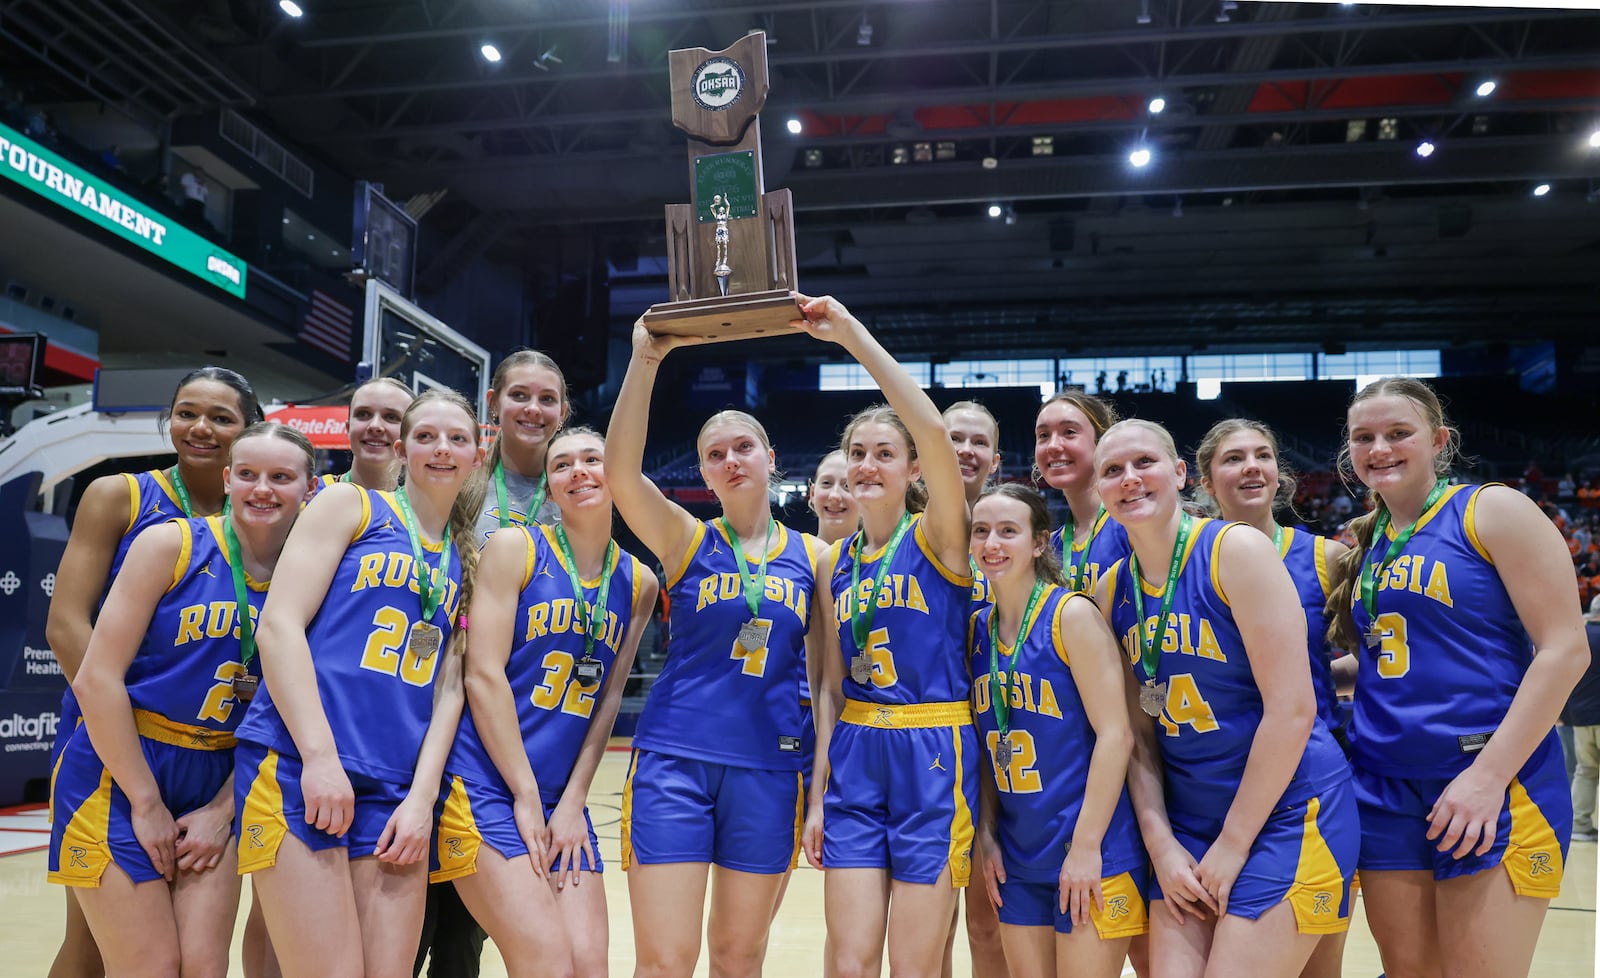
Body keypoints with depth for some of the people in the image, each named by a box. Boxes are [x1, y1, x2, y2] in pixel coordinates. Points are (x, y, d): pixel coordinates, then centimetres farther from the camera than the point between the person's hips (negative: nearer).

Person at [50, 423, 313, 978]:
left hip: (217, 781, 3)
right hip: (118, 771, -3)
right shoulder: (170, 545, -9)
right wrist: (146, 802, -11)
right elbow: (96, 680, -11)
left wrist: (222, 810, -3)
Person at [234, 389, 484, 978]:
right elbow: (279, 624, -6)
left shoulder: (466, 564, 17)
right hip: (299, 766, -4)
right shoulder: (350, 505, 5)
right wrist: (321, 757, -14)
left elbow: (449, 687, 11)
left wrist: (422, 797, -2)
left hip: (397, 790, 4)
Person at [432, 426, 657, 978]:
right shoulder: (515, 549, -6)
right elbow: (484, 675, -11)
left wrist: (572, 802, 0)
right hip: (487, 785, -5)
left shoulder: (638, 583, 8)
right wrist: (526, 798, -12)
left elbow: (608, 697, 8)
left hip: (563, 798, 5)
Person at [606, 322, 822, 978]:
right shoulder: (686, 541, 2)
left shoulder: (811, 558, 7)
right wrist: (645, 361, -22)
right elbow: (620, 470, -16)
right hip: (674, 760, -2)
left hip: (768, 770, 2)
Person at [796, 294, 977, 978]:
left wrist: (851, 332, -25)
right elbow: (831, 686, 11)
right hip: (854, 760, 5)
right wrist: (818, 792, 7)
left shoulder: (938, 536, -6)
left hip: (933, 755, -4)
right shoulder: (835, 563, 9)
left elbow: (932, 428, -25)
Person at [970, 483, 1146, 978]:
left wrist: (1087, 847, -16)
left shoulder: (1072, 614, -11)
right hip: (1017, 860, 6)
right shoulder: (977, 628, 6)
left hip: (1090, 858, -5)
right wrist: (987, 835, 4)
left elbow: (1116, 735, -14)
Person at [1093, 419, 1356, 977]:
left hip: (1285, 811, -5)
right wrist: (1160, 844, -3)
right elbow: (1137, 732, 6)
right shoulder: (1112, 590, 4)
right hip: (1188, 822, 5)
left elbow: (1293, 709, -16)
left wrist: (1233, 844, -12)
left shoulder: (1236, 550, -13)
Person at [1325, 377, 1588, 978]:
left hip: (1493, 784, -5)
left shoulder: (1492, 511, -4)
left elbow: (1564, 649, -11)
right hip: (1385, 787, 6)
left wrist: (1489, 775, -17)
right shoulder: (1366, 543, 13)